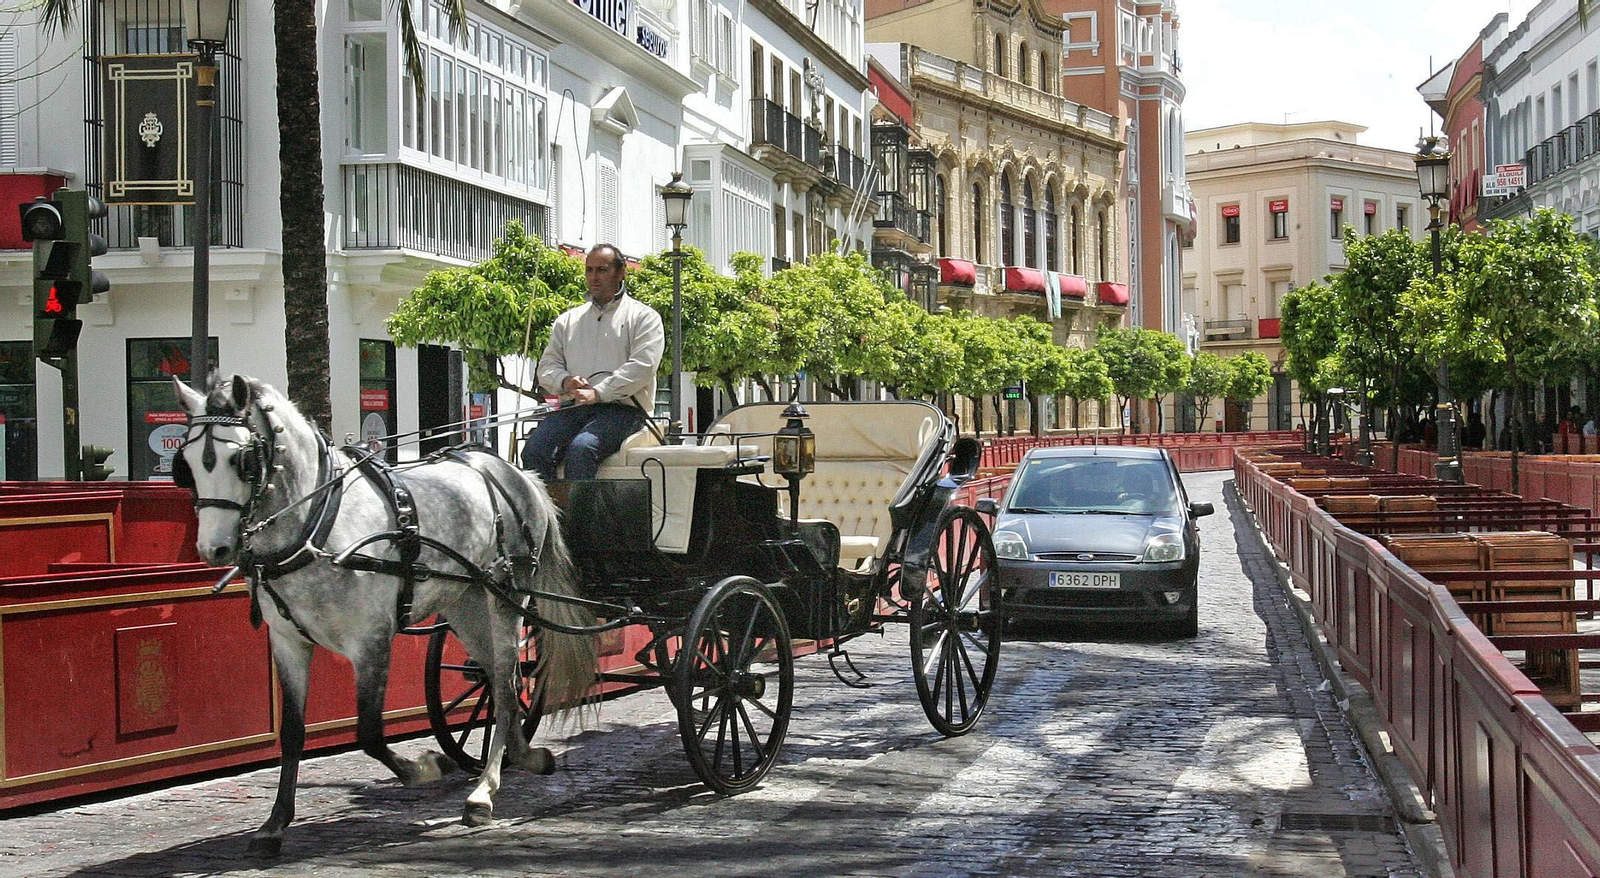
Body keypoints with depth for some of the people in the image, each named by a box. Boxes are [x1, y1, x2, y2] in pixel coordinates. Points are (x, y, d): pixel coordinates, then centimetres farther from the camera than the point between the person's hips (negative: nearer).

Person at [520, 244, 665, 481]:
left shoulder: (643, 317, 9)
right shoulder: (568, 319, 26)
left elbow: (642, 366, -5)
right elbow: (547, 365, 20)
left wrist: (598, 393, -15)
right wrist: (565, 380, -4)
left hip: (622, 408, -5)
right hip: (573, 408, 5)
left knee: (581, 448, -34)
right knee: (534, 451, -24)